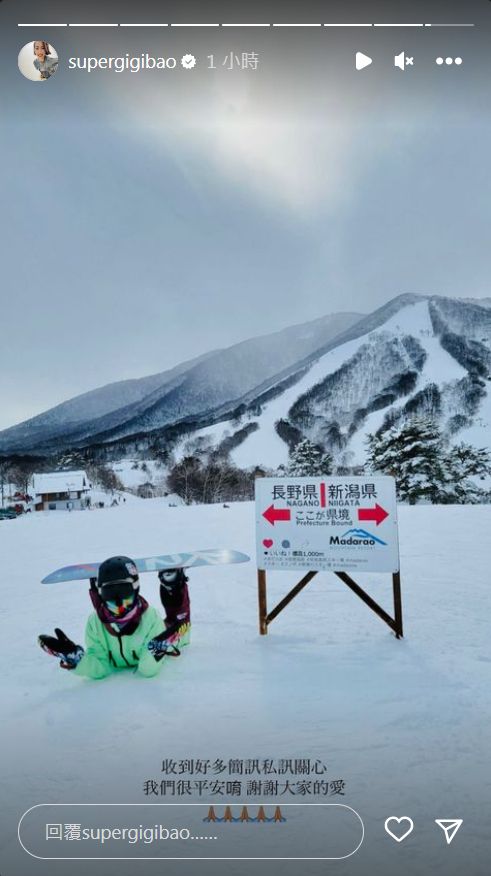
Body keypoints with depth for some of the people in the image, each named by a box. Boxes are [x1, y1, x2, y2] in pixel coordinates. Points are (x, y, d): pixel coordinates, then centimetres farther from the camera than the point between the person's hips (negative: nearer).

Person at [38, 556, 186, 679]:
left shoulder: (150, 617, -36)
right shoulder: (95, 622, -27)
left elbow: (148, 670, -32)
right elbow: (100, 670, -25)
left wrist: (154, 652, -55)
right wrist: (77, 659, -44)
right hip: (115, 674, 2)